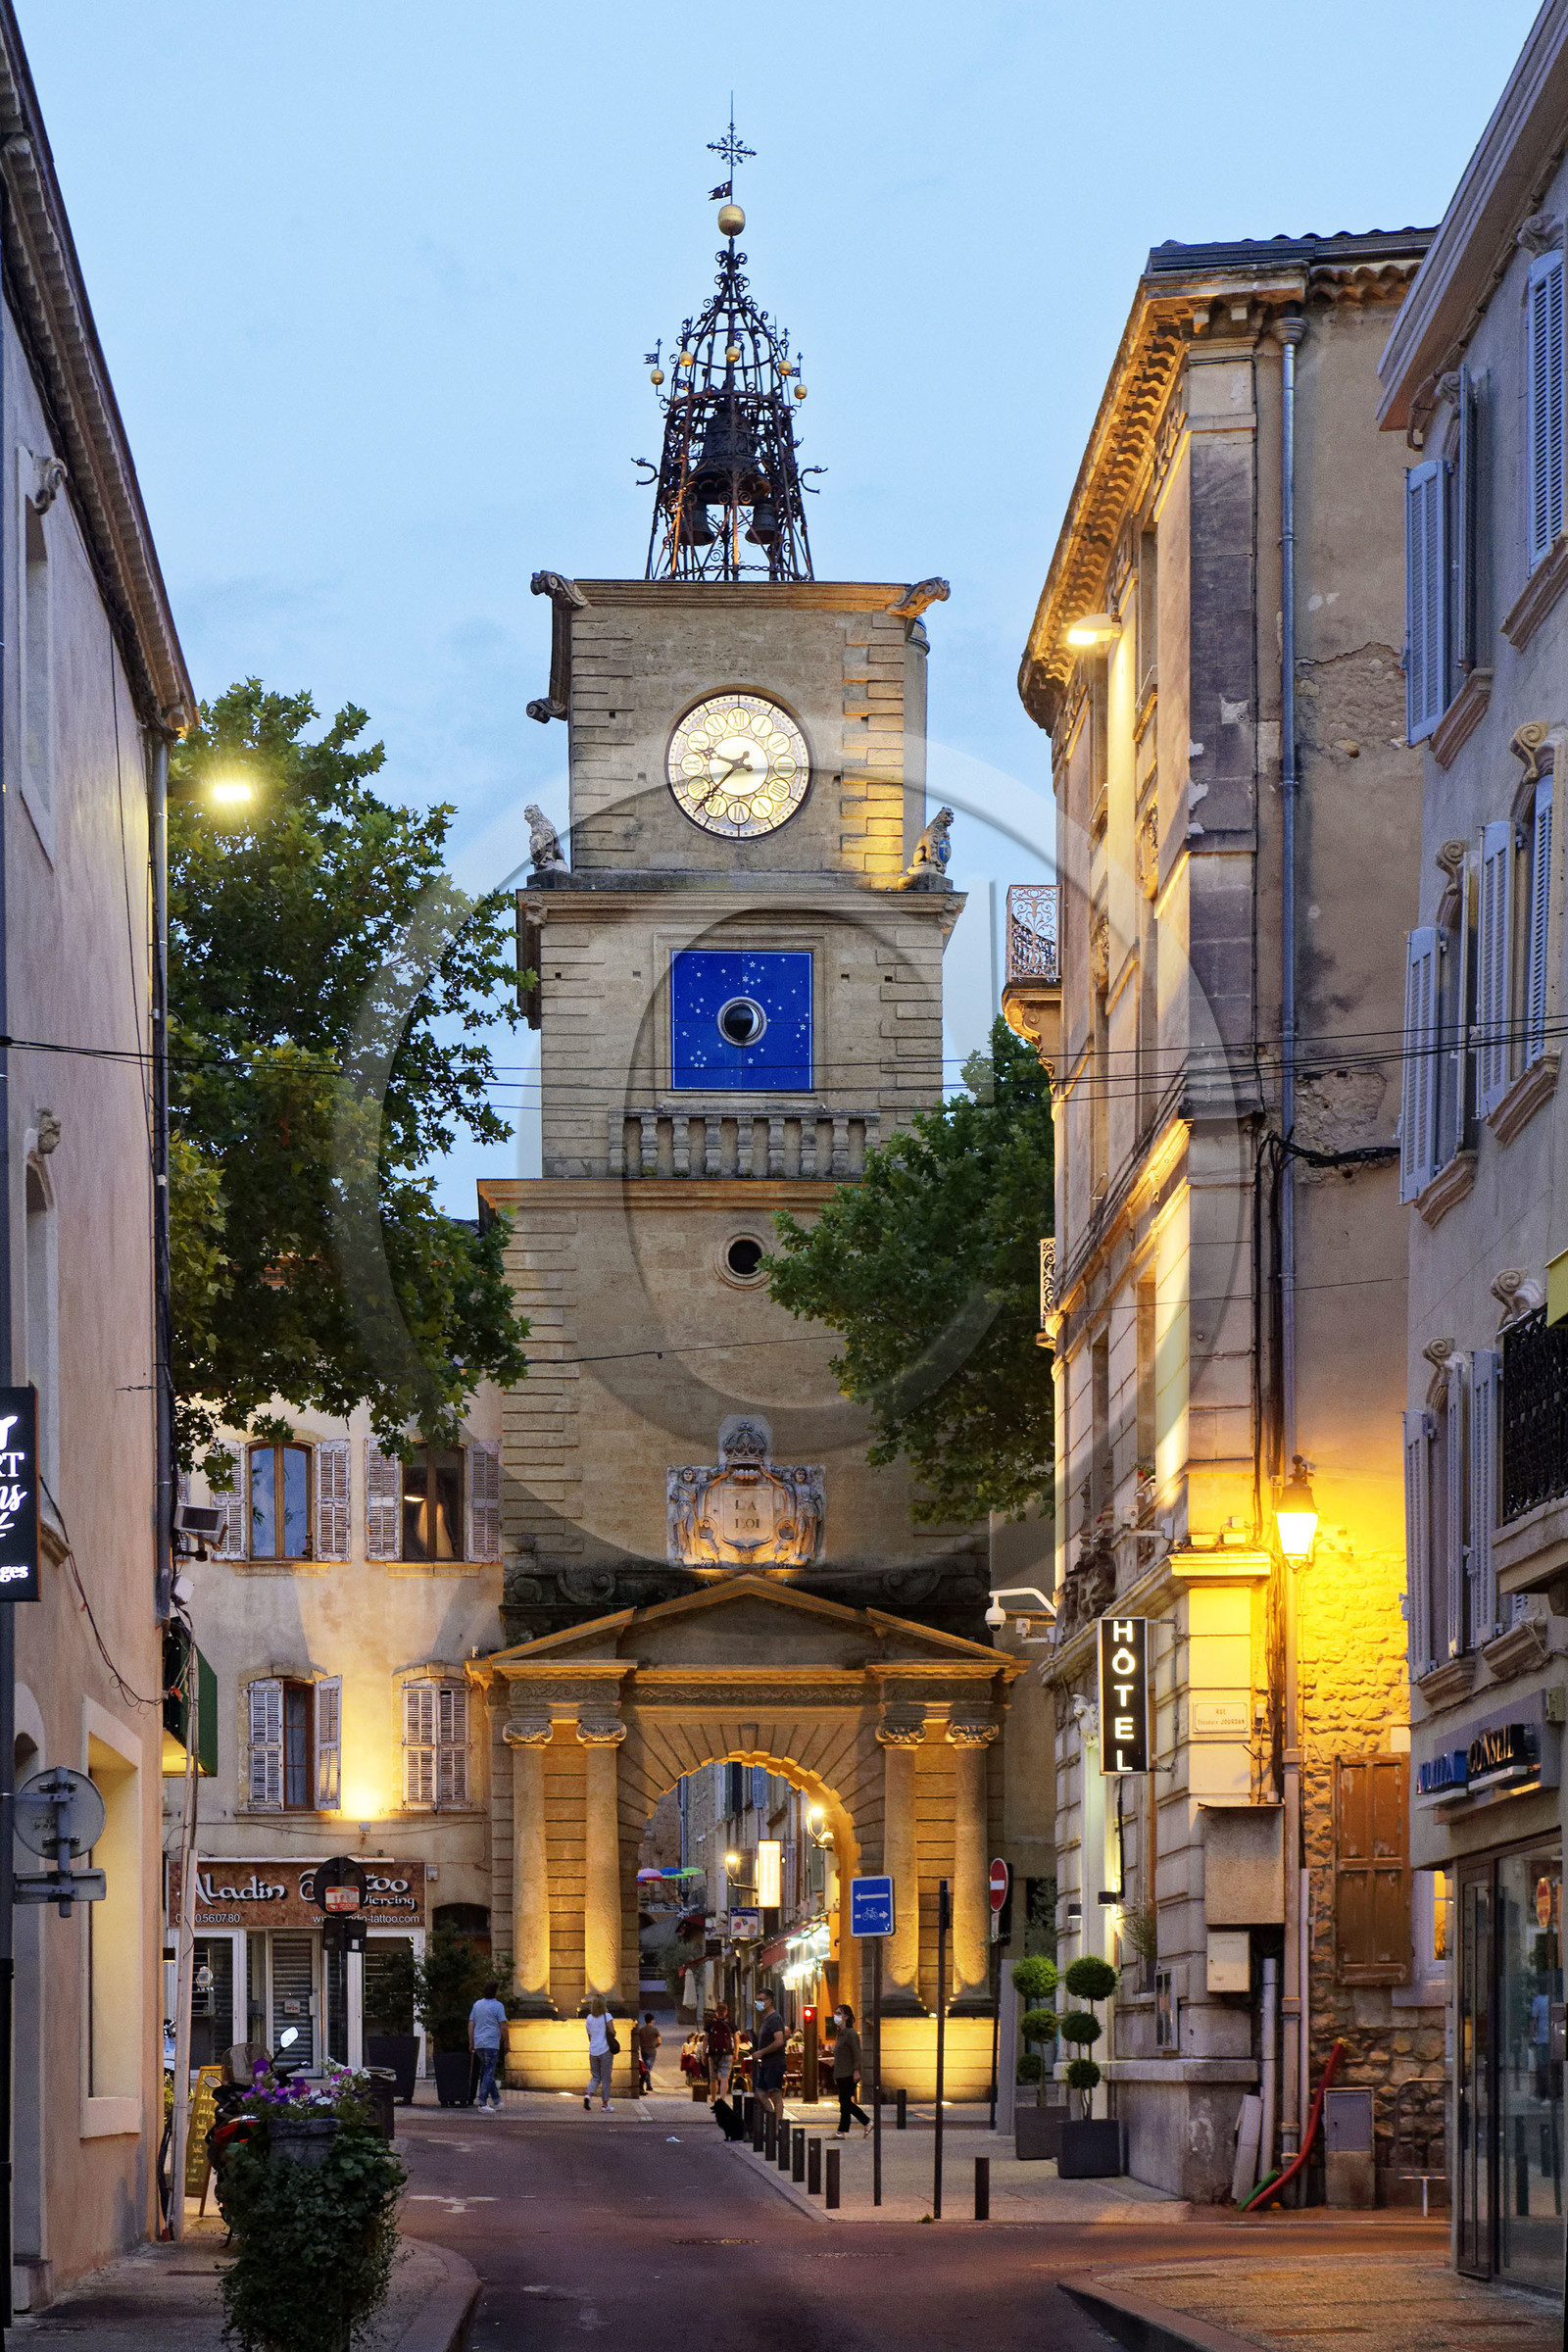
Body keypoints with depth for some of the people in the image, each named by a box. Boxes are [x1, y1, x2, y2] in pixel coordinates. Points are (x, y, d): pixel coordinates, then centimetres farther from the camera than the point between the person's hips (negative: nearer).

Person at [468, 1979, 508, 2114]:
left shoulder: (477, 2004, 12)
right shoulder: (497, 2006, -7)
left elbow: (471, 2025, 12)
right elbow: (503, 2027, -11)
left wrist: (471, 2043, 15)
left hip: (479, 2043, 7)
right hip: (491, 2044, -7)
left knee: (487, 2072, 16)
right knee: (488, 2074, -6)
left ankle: (496, 2100, 23)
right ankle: (482, 2104, -12)